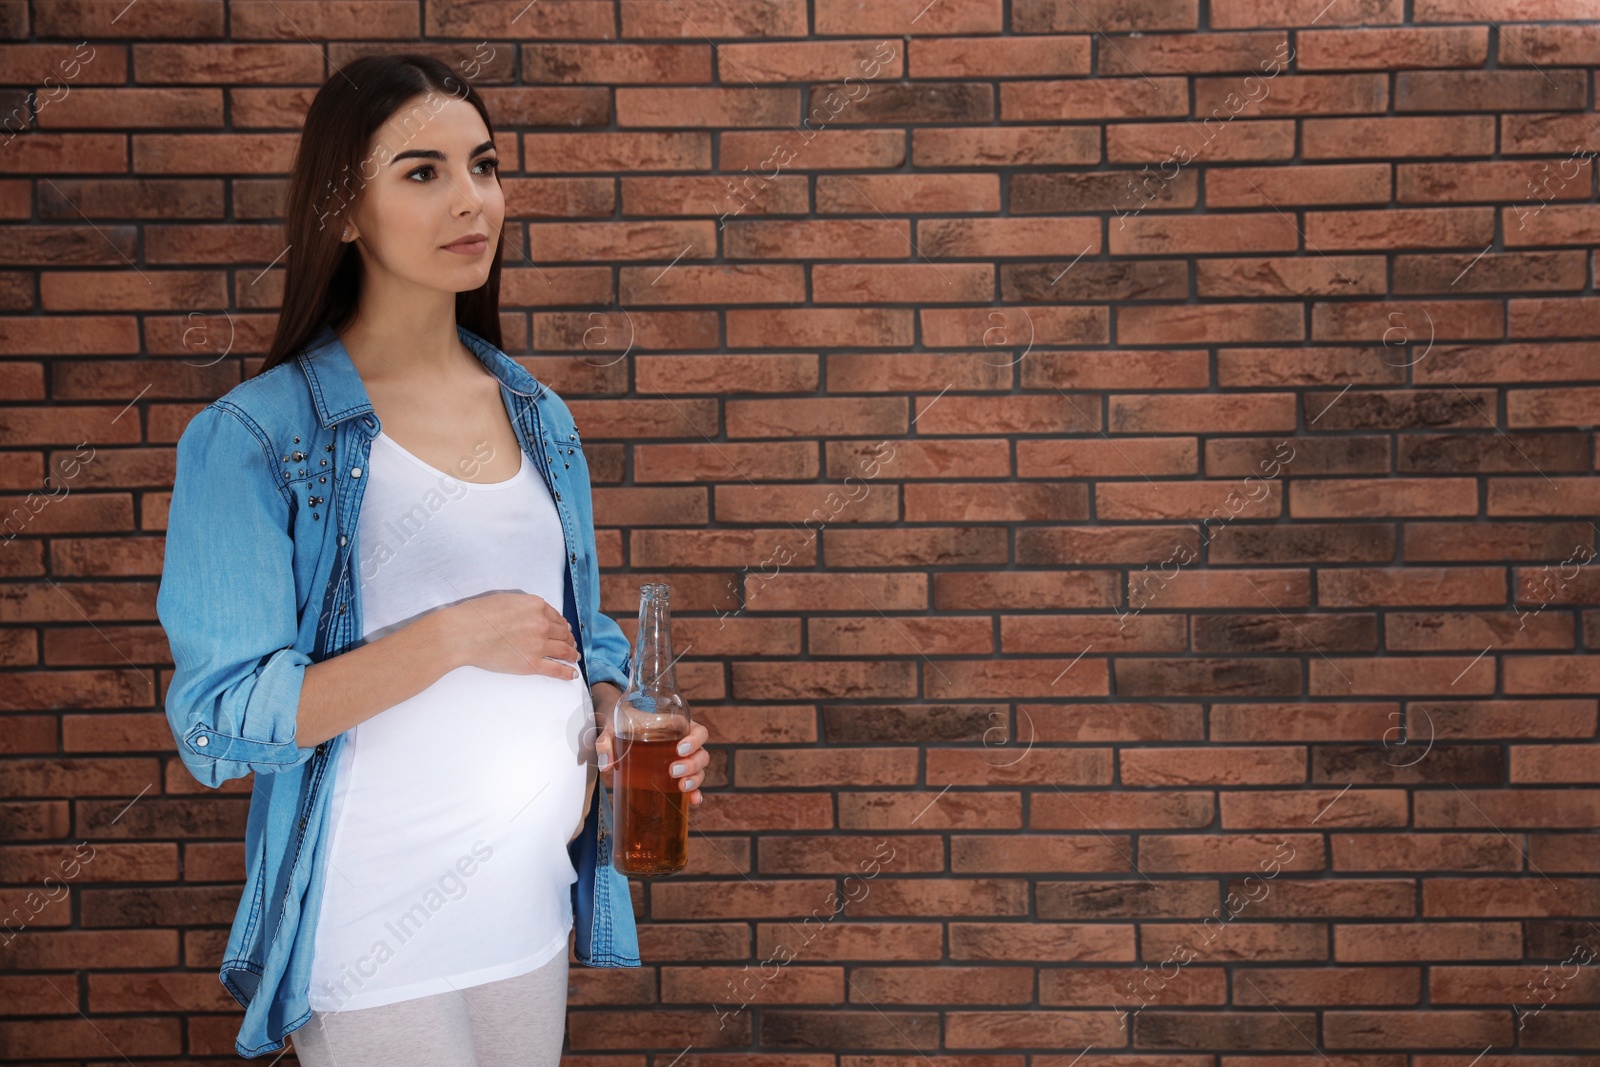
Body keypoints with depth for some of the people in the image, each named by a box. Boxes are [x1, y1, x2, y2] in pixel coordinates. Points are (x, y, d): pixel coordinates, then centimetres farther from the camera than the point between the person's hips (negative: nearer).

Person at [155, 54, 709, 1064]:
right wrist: (453, 638, -22)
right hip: (372, 936, -5)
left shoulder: (541, 418, 7)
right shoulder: (253, 438, -10)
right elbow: (220, 723, -14)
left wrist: (619, 728, -5)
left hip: (532, 903, 6)